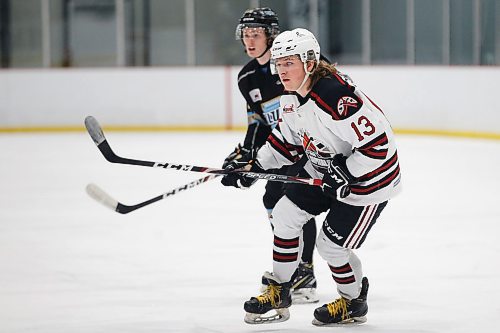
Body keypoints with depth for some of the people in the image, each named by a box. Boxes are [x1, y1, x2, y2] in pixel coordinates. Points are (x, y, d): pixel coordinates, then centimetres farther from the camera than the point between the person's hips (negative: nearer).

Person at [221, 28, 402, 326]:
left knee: (331, 244, -3)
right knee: (285, 214, 6)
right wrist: (254, 164, 4)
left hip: (370, 176, -9)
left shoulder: (337, 96, -33)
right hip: (324, 169, 9)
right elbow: (287, 140, 12)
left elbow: (377, 143, -32)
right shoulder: (291, 97, -3)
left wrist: (346, 173, -30)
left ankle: (354, 303, 24)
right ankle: (278, 293, 19)